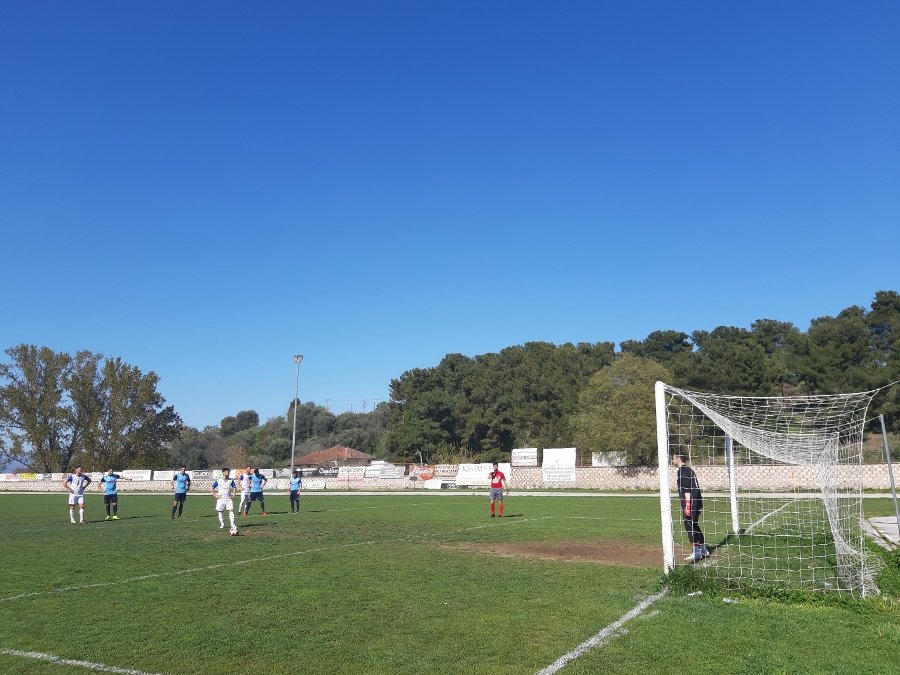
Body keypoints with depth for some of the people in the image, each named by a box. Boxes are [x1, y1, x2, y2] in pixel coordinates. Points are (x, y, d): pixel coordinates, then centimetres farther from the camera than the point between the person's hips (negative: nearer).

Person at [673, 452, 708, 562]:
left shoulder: (682, 470, -10)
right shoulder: (689, 470, 21)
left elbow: (687, 489, -18)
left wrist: (687, 505, -22)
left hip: (690, 502, -10)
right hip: (697, 502, 10)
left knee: (689, 525, -12)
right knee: (694, 526, 18)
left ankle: (696, 552, -16)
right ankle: (703, 551, 25)